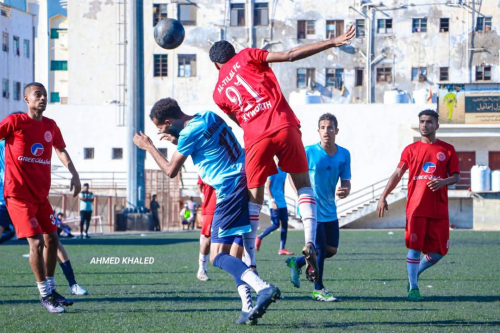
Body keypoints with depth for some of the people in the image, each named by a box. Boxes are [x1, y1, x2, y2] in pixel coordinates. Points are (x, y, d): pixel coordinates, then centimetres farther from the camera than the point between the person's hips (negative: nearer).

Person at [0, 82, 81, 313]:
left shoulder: (50, 126, 7)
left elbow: (61, 150, 20)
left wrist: (74, 173, 8)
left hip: (41, 195, 7)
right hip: (19, 195, -6)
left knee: (52, 239, 8)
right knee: (36, 242, -11)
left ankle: (50, 289, 23)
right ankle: (45, 295, 0)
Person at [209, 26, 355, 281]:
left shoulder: (219, 93, 19)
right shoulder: (246, 57, 12)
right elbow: (290, 55, 2)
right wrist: (332, 42, 1)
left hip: (255, 138, 2)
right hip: (284, 127, -2)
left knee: (254, 197, 12)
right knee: (303, 185, 10)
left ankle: (249, 262, 8)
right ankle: (310, 243, -10)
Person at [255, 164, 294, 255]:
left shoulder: (284, 172, 13)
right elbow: (267, 187, -11)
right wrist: (272, 201, -16)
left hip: (282, 203, 7)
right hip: (274, 203, -7)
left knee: (285, 224, 1)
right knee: (276, 225, -9)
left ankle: (282, 249, 2)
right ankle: (259, 238, 13)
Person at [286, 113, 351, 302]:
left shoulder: (344, 154, 1)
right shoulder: (309, 152, -12)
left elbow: (346, 181, 4)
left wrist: (344, 191, -19)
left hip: (330, 210, 6)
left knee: (332, 250, 10)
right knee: (320, 248, -8)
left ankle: (297, 263, 32)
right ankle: (318, 289, 7)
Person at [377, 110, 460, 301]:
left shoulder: (447, 150, 8)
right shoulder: (411, 149, 8)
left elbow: (456, 176, 8)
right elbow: (398, 174, 7)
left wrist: (444, 182, -15)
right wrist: (383, 197, -2)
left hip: (439, 210, 1)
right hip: (416, 208, -1)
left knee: (439, 251, 2)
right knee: (415, 247, -7)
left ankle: (415, 274, 26)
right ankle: (413, 288, -2)